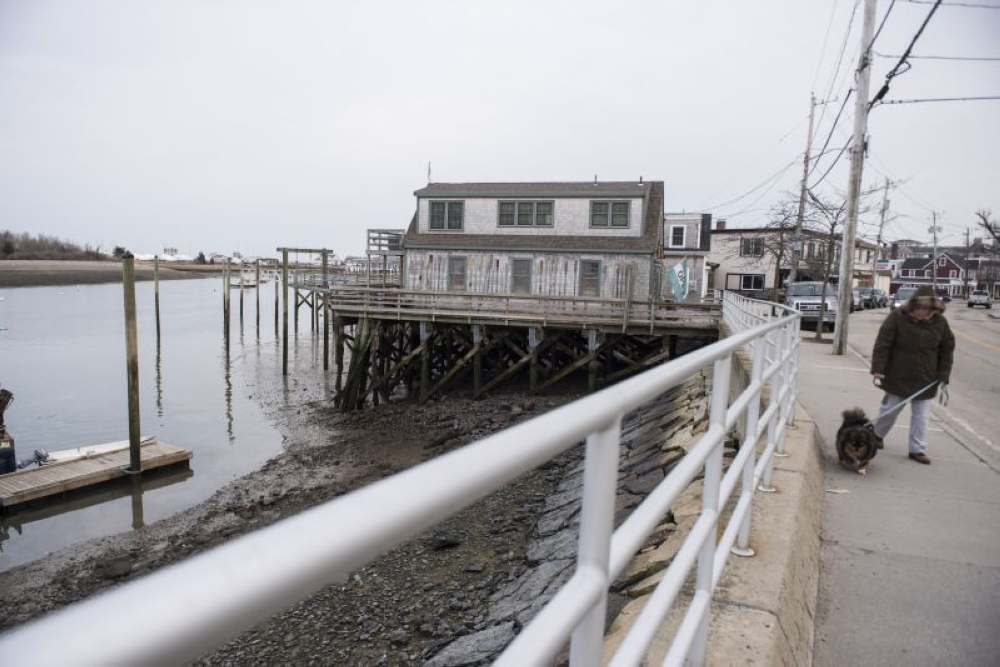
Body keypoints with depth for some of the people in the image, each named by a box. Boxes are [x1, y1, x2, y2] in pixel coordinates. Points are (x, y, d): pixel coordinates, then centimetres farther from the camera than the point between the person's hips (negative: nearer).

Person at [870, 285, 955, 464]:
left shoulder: (940, 322, -4)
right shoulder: (897, 317, -14)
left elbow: (947, 350, 4)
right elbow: (882, 345, -14)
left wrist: (944, 377, -1)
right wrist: (878, 369, -20)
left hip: (926, 380, 3)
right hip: (898, 377, -2)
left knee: (921, 416, 6)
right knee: (890, 408, 10)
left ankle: (917, 449, 15)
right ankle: (877, 434, 33)